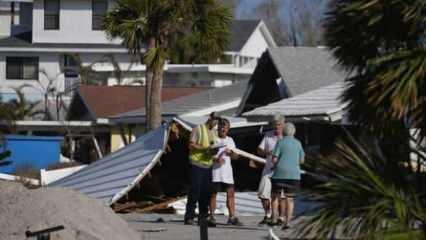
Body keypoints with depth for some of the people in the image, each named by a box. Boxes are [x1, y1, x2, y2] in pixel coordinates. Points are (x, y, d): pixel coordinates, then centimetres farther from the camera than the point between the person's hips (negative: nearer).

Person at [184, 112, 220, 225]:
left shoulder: (214, 132, 18)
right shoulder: (198, 129, -3)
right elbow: (191, 145, -8)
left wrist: (214, 151, -2)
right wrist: (205, 148, -19)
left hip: (208, 165, 6)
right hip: (197, 164, -6)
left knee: (206, 191, 5)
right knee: (195, 190, -8)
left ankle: (203, 216, 11)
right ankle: (189, 216, -6)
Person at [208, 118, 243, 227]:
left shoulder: (230, 140, 16)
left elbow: (235, 156, 16)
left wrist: (231, 152, -6)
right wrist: (216, 159, -20)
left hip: (227, 170, 5)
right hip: (215, 169, -5)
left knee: (231, 193, 0)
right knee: (213, 193, -4)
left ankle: (232, 217, 2)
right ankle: (212, 217, 0)